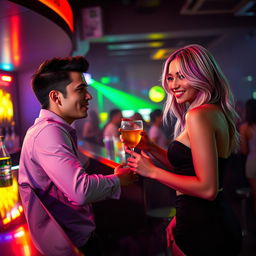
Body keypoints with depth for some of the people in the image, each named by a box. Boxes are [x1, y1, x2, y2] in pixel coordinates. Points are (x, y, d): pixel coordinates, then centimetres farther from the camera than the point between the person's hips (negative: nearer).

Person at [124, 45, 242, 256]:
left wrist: (153, 171, -15)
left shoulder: (198, 115, -19)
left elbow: (207, 188, -23)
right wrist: (150, 147, 9)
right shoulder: (218, 112, 9)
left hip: (201, 232, -9)